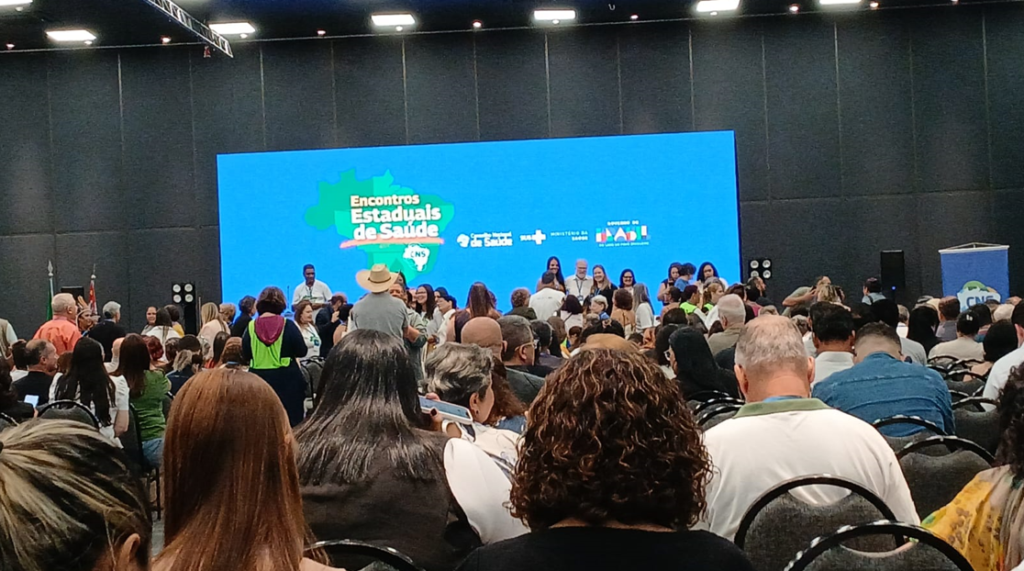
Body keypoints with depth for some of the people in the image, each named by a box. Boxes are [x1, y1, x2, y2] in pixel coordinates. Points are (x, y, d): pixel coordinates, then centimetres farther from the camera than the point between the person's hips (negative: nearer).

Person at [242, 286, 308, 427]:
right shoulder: (288, 325, -7)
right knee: (291, 420, 5)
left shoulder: (251, 327, -2)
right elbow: (302, 352, -5)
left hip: (259, 379, 2)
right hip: (286, 379, -2)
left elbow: (245, 357, 3)